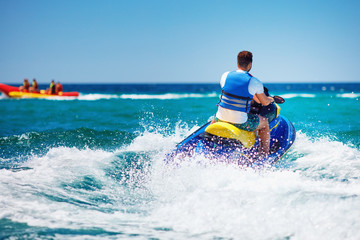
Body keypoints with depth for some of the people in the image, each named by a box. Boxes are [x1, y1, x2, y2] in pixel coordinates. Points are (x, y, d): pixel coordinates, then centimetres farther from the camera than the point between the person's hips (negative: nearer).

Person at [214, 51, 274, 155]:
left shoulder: (225, 76, 1)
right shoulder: (255, 82, -9)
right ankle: (264, 153, 29)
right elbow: (265, 102, 4)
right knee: (265, 122, 24)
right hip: (241, 122, -3)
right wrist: (271, 99, 31)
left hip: (221, 118, 4)